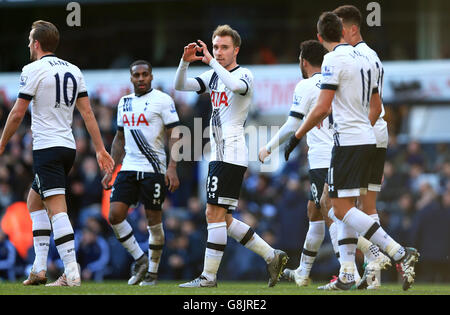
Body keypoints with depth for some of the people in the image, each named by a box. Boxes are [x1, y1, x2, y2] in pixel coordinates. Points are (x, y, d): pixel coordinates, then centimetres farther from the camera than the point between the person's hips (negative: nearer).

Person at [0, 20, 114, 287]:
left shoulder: (33, 70, -8)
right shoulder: (73, 70, 12)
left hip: (47, 148, -8)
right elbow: (87, 113, 10)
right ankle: (40, 268, 14)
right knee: (35, 201, 20)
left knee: (57, 208, -12)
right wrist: (101, 149, 11)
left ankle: (71, 273, -21)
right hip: (69, 147, 8)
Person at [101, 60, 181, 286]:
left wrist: (172, 168, -18)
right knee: (115, 215, -7)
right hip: (129, 168, 5)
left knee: (153, 220, 0)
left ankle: (152, 272, 11)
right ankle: (139, 260, 7)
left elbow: (174, 137, -7)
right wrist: (110, 170, 18)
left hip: (153, 169, -5)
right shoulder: (124, 102, 14)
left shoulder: (163, 100, -4)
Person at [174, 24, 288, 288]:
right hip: (219, 155, 9)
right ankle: (272, 256, 15)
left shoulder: (244, 75, -7)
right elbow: (181, 86, 9)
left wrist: (211, 61, -27)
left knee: (215, 215, -10)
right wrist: (185, 61, -8)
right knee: (222, 219, 9)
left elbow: (236, 86, -32)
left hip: (232, 155, -9)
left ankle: (209, 276, -7)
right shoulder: (214, 76, 16)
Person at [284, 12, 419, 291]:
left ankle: (400, 253, -19)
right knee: (344, 208, 13)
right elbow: (376, 107, 22)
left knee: (342, 210, -9)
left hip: (348, 142, -9)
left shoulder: (334, 60, -11)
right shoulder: (364, 59, 14)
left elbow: (322, 108, -16)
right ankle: (347, 276, 9)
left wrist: (297, 136, -7)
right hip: (368, 141, 9)